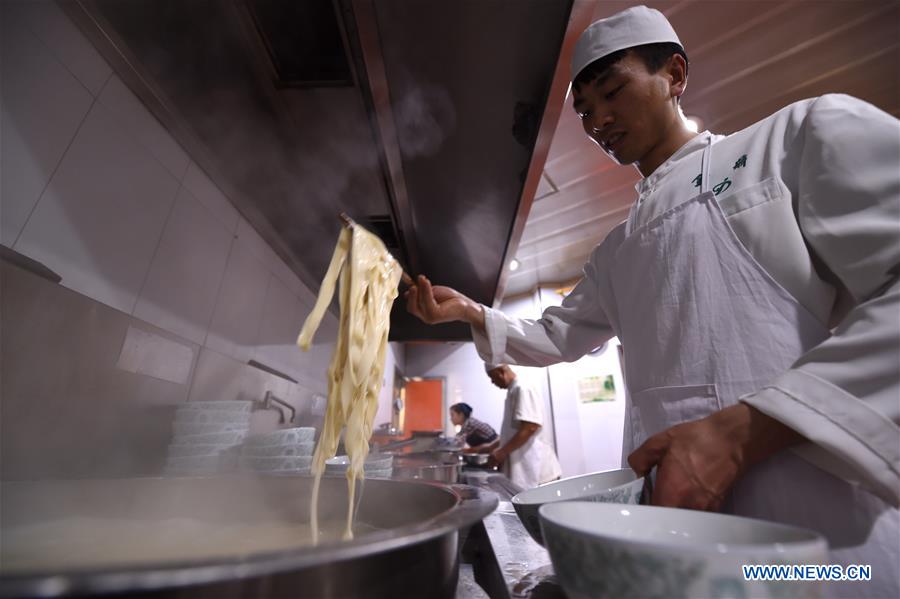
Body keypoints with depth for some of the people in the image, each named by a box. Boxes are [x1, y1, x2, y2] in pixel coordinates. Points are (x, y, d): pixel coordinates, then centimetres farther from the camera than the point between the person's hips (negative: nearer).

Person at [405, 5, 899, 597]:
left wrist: (743, 431, -23)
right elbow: (556, 339, 17)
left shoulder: (801, 136, -2)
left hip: (832, 521, -5)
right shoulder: (616, 252, 13)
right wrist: (470, 312, 2)